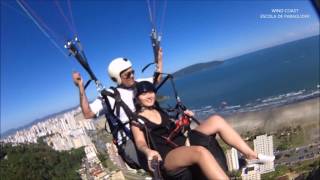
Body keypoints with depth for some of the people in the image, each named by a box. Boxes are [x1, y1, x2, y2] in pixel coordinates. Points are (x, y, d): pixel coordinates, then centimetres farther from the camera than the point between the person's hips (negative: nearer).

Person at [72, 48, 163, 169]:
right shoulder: (110, 96, -4)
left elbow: (157, 80, 27)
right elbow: (88, 114, -12)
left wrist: (159, 59, 21)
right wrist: (81, 87, -21)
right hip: (130, 142, -6)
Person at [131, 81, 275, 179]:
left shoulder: (158, 110, 20)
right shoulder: (137, 120, 0)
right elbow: (140, 143, -13)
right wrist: (148, 151, -35)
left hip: (182, 142, 8)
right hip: (166, 157, -7)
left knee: (216, 120, -6)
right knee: (200, 151, -39)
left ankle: (252, 155, -2)